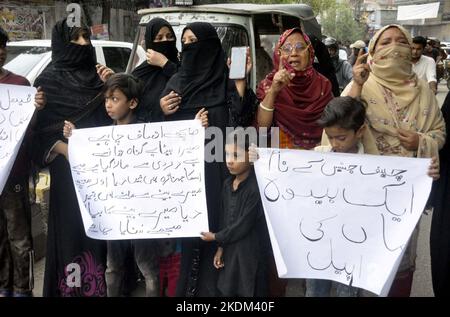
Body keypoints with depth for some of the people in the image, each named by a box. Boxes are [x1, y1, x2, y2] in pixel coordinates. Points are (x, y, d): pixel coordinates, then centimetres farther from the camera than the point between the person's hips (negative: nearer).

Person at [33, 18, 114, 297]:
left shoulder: (99, 74, 9)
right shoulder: (49, 81, -1)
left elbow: (114, 119, 7)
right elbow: (41, 130, -5)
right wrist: (67, 150, -20)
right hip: (68, 171, -3)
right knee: (71, 229, -1)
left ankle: (100, 281, 20)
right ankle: (70, 286, 13)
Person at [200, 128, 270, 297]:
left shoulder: (256, 187, -21)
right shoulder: (227, 184, 4)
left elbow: (243, 226, -19)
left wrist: (216, 237, -7)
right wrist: (221, 247, 8)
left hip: (251, 254, -7)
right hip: (230, 251, 7)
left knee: (249, 292, 4)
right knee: (226, 291, 15)